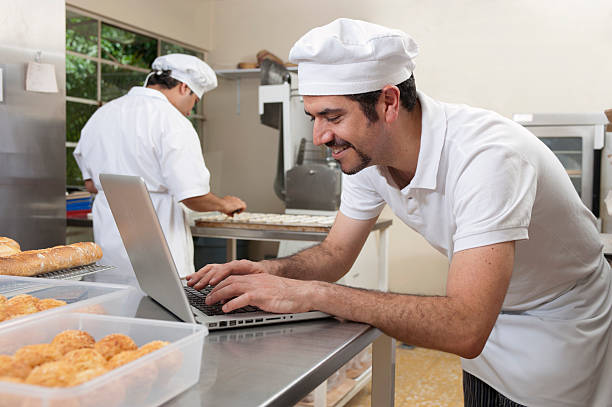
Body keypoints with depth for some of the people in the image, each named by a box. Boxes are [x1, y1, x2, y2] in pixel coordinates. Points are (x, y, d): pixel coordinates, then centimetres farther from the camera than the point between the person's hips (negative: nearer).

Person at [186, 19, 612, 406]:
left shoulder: (487, 155, -38)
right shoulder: (366, 153, -14)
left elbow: (464, 329, -45)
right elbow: (335, 254, -2)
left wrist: (312, 293, -45)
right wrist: (271, 270, -23)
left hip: (560, 334, -5)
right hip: (483, 325, 6)